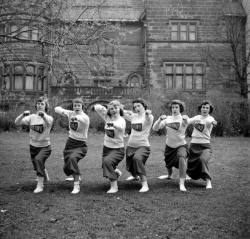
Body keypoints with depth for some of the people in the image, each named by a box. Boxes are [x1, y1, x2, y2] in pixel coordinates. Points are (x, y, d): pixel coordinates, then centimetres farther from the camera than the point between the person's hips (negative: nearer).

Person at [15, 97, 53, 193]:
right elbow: (17, 122, -15)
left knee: (38, 159, -30)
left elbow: (48, 122, -38)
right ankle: (45, 176, 53)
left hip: (45, 146, -4)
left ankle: (40, 186, -21)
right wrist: (23, 115, -34)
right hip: (33, 146, 4)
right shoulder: (32, 117, -5)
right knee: (37, 166, 19)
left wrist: (43, 115, -58)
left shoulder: (48, 118, -12)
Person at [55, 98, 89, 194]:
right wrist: (62, 111, -16)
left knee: (72, 158, -34)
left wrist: (76, 117, -58)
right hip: (70, 143, 6)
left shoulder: (85, 117, -17)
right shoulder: (71, 113, 0)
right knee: (66, 168, 12)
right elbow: (56, 109, 4)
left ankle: (77, 186, -26)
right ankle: (77, 176, 47)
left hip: (80, 145, -6)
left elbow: (82, 119, -40)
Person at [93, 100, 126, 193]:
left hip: (118, 149, -7)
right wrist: (102, 108, -19)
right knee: (106, 168, 14)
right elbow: (96, 107, 4)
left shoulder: (121, 120, -15)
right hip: (106, 147, 7)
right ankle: (117, 172, 49)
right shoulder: (107, 117, 0)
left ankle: (114, 186, -21)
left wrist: (112, 124, -62)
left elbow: (120, 126, -40)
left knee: (107, 161, -30)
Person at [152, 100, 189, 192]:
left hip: (181, 145, -4)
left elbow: (186, 123, -36)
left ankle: (182, 184, -29)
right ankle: (169, 175, 56)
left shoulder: (183, 118, -10)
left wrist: (185, 119, -59)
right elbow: (155, 128, -10)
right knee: (168, 163, 19)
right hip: (169, 146, 4)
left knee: (181, 158, -32)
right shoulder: (167, 119, -2)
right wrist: (160, 119, -28)